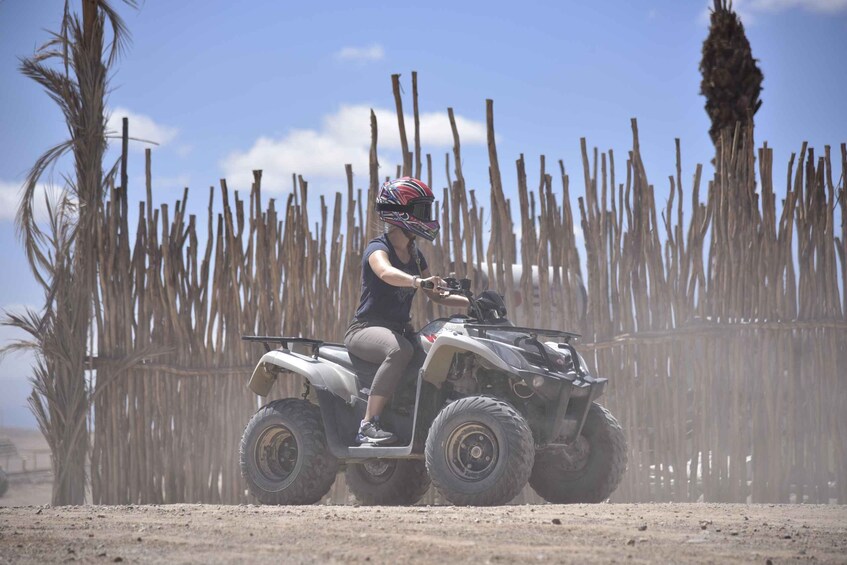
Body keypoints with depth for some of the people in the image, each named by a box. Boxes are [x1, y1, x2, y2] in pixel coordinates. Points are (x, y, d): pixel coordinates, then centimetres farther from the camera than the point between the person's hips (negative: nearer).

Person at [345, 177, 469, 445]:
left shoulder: (415, 255, 16)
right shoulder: (377, 248, -10)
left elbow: (435, 295, 22)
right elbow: (386, 273, -34)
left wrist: (471, 302, 6)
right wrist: (417, 281, -52)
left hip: (399, 329, 8)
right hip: (366, 329, -8)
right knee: (400, 350, -39)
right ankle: (368, 426, -40)